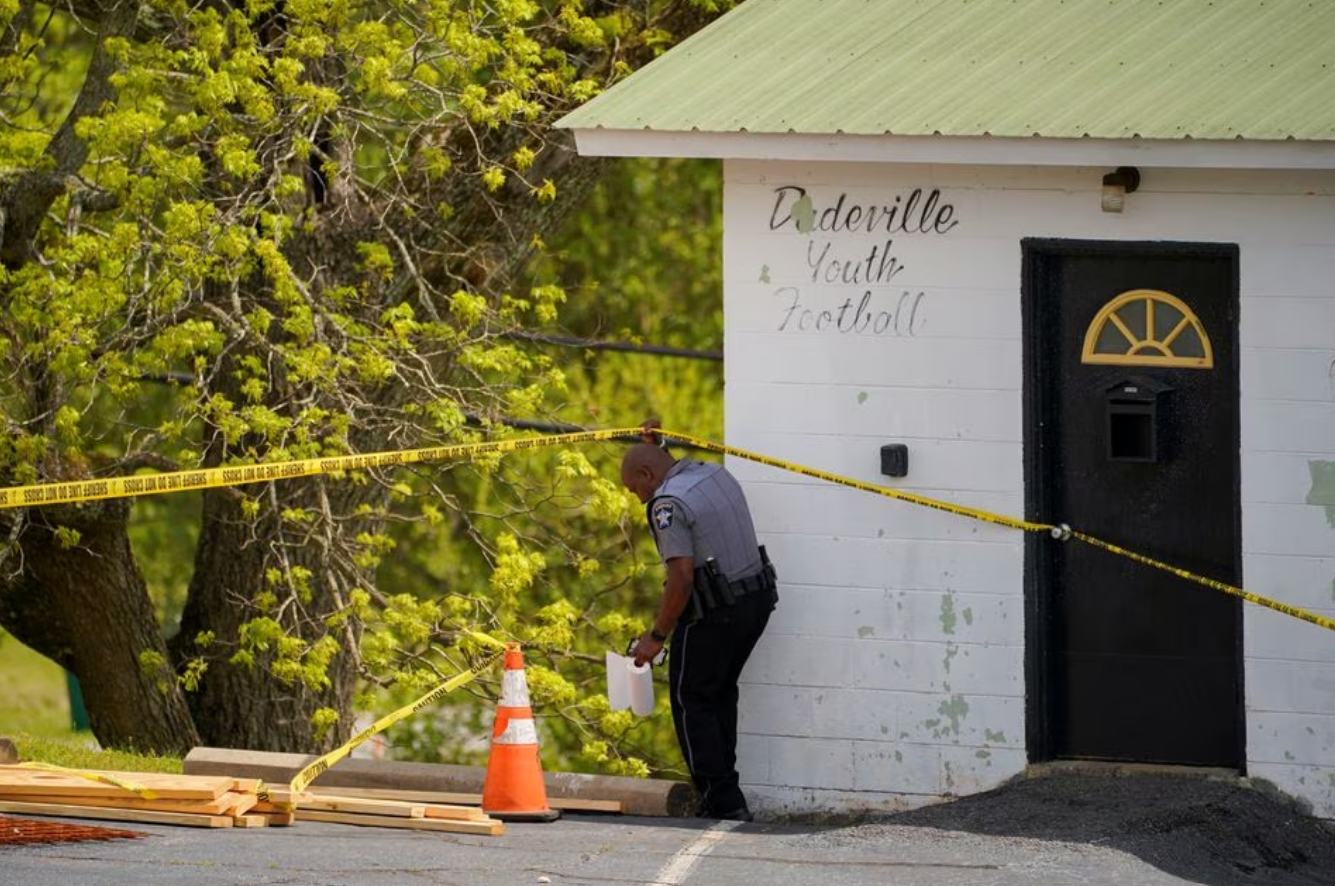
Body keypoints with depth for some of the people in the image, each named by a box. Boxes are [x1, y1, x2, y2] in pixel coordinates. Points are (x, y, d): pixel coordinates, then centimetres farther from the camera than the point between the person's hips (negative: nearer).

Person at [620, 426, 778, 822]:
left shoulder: (669, 504, -15)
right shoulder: (715, 474, 12)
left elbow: (682, 576, -22)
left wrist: (657, 635, -15)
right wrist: (652, 446, 34)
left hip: (714, 611, -9)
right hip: (757, 598, 9)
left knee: (692, 700, 3)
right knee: (721, 694, 21)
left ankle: (722, 800, -1)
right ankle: (724, 787, 24)